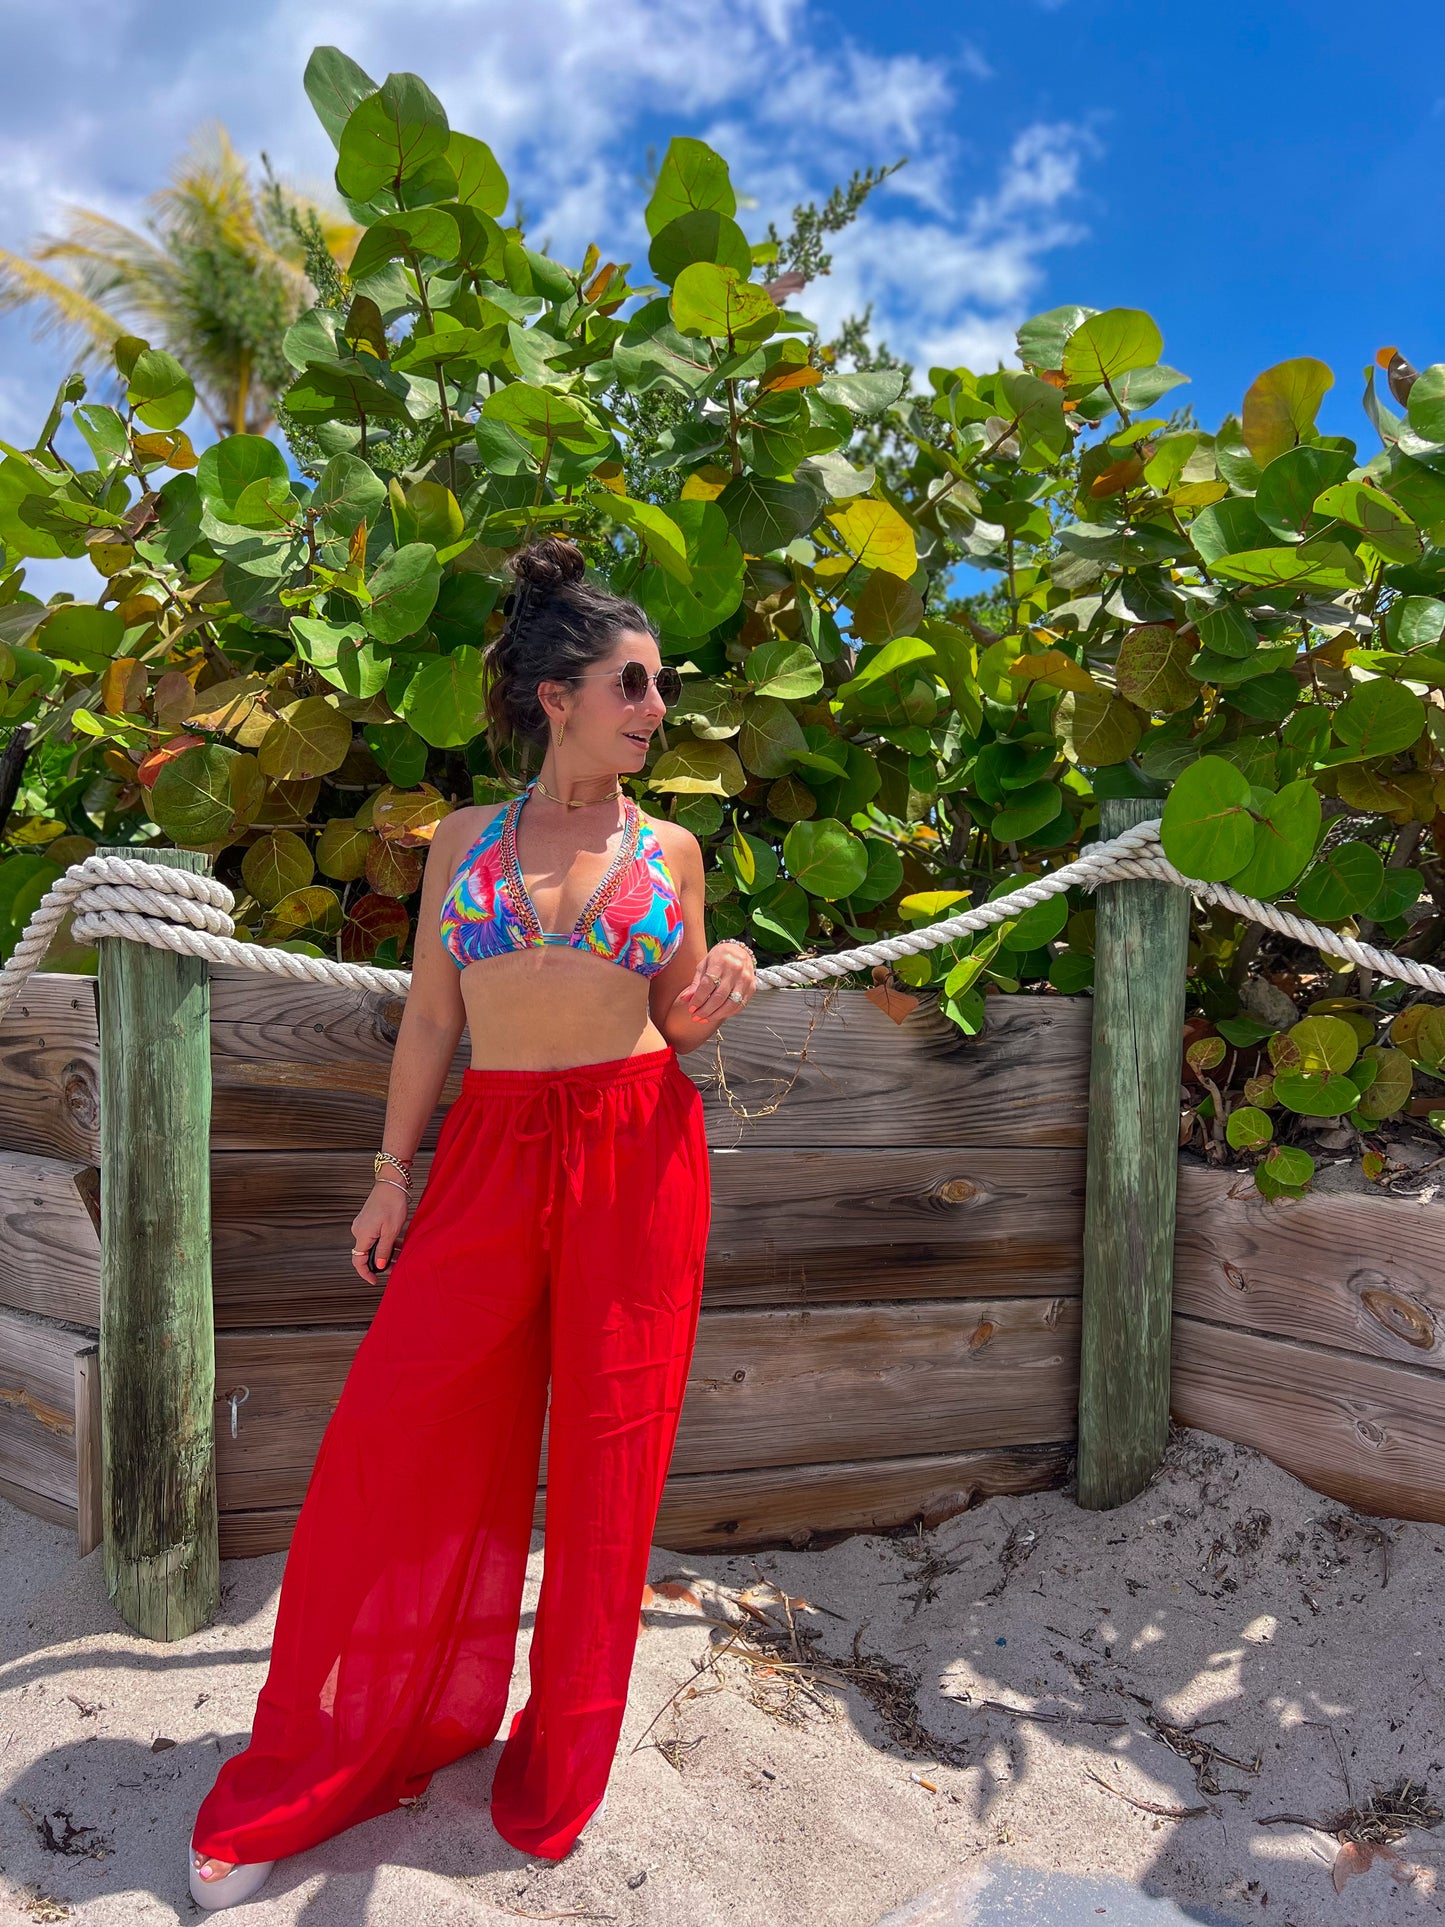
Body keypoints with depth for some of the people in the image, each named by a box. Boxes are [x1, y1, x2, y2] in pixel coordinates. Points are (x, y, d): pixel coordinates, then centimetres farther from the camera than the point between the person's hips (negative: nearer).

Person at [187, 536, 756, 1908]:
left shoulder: (669, 850, 7)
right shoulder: (465, 840, 7)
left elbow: (678, 1024, 10)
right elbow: (429, 1018, 8)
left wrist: (719, 993, -11)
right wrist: (392, 1171, 5)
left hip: (635, 1149, 0)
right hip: (491, 1150, 1)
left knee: (607, 1451, 5)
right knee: (397, 1437, 0)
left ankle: (558, 1771, 27)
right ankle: (314, 1770, 21)